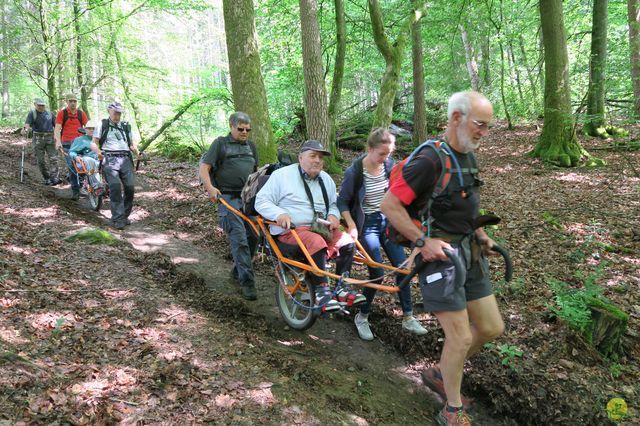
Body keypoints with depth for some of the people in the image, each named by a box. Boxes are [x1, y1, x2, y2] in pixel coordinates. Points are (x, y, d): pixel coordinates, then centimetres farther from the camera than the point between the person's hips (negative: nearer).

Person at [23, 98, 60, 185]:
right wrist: (26, 129, -34)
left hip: (49, 138, 1)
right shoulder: (32, 113, 4)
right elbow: (27, 123, -12)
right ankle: (47, 179, 10)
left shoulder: (49, 114, 13)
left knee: (53, 158, -12)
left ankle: (54, 178, -16)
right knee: (41, 160, 1)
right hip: (38, 139, -1)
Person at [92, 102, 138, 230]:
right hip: (110, 159, -3)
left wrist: (137, 152, 4)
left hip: (125, 159, 4)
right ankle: (117, 219, -18)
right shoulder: (101, 125, 12)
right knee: (115, 187, -21)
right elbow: (94, 143, 7)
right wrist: (99, 152, -14)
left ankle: (124, 216, 8)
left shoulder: (126, 126, 22)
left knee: (130, 188, -10)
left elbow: (132, 144, 26)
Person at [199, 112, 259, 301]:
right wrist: (210, 187, -19)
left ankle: (238, 271, 25)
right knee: (239, 239, -14)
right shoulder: (220, 143, 2)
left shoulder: (251, 145, 18)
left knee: (253, 236, 4)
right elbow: (204, 167, -4)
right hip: (228, 198, -6)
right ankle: (246, 282, -11)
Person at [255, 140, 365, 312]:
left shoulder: (326, 179, 17)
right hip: (290, 230, -6)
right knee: (317, 243, -37)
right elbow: (261, 201, -3)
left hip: (321, 228, 6)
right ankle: (321, 291, -29)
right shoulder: (282, 175, 0)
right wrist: (279, 214, -22)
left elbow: (334, 204, 28)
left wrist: (333, 215, 3)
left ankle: (342, 288, -11)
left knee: (347, 241, -20)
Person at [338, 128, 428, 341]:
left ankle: (408, 318, 15)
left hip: (388, 221, 5)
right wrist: (352, 226, -18)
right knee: (377, 274, -10)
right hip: (367, 224, -5)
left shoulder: (389, 165, -3)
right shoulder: (354, 172, -17)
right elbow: (343, 202, -9)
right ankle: (362, 318, 13)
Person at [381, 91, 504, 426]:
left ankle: (439, 374, 33)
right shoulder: (429, 160, -20)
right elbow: (389, 205, -20)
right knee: (461, 337, -4)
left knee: (491, 328, 11)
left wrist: (479, 234, 13)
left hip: (469, 253, 9)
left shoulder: (468, 156, 9)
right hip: (439, 254, -9)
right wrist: (423, 241, -21)